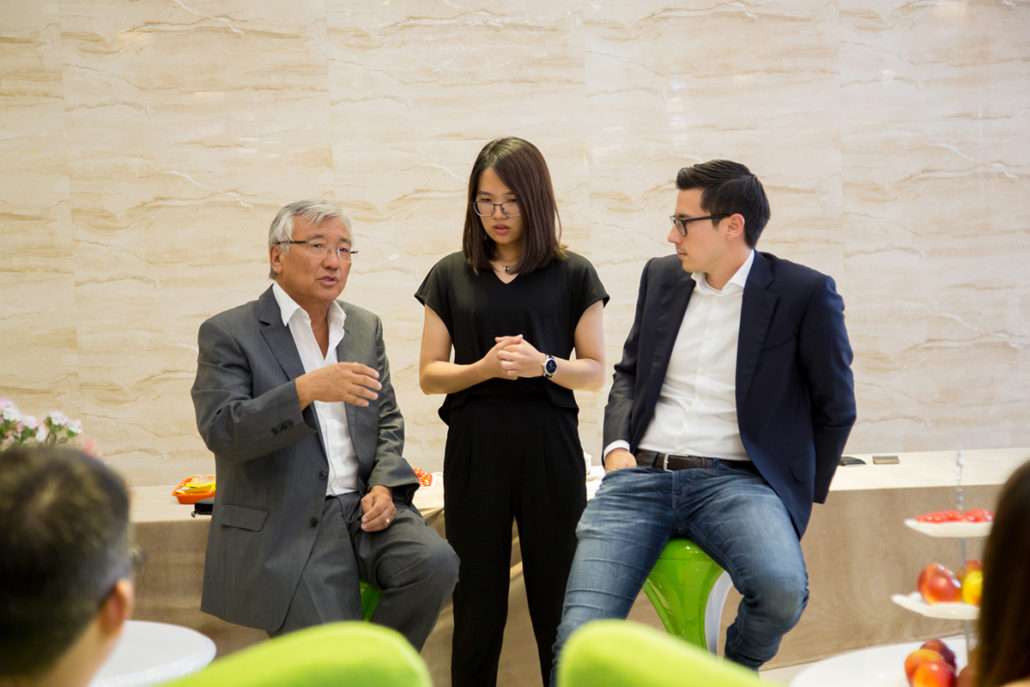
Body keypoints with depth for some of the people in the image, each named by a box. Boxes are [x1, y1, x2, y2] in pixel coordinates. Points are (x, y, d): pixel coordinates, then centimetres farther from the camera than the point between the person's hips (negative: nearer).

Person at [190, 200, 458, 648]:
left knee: (435, 563, -22)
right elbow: (220, 430, -15)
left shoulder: (366, 327, 15)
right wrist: (304, 390, -28)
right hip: (284, 525, -5)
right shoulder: (227, 334, -3)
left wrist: (384, 485, -2)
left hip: (363, 508, 5)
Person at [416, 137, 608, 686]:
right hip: (475, 449, 1)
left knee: (557, 601, 2)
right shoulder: (451, 276, 9)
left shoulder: (572, 275, 5)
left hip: (550, 449, -1)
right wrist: (484, 367, -12)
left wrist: (545, 365, -14)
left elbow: (595, 372, 5)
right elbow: (429, 374, 7)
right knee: (477, 603, 4)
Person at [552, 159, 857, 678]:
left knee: (782, 588, -31)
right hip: (640, 476, 3)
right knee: (580, 635, -20)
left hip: (734, 479, -2)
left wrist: (799, 500, 4)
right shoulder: (661, 276, 15)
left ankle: (737, 668, 2)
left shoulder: (806, 294, 1)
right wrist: (617, 446, 7)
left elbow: (836, 409, 8)